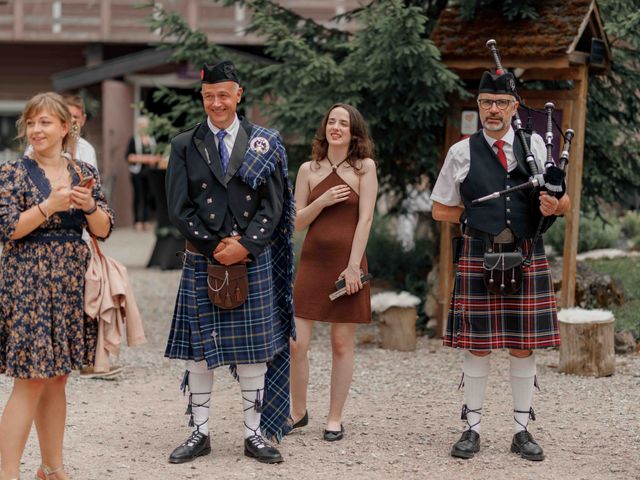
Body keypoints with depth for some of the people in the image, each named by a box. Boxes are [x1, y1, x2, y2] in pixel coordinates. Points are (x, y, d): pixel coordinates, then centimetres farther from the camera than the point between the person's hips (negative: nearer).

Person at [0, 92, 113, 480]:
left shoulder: (85, 173, 9)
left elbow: (104, 230, 7)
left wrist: (90, 206, -12)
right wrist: (50, 205, -19)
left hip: (71, 285, 5)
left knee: (57, 378, 11)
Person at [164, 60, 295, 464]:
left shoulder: (264, 143, 5)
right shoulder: (185, 146, 4)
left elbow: (273, 205, 0)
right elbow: (179, 208, -1)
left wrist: (245, 246, -13)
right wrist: (215, 247, -10)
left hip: (254, 260, 0)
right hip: (202, 261, 0)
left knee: (253, 349, 3)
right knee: (199, 348, 3)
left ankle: (256, 434, 11)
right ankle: (200, 433, 12)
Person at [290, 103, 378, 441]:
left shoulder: (364, 167, 2)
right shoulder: (308, 170, 10)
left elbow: (365, 218, -5)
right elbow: (296, 222, 9)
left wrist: (353, 266, -12)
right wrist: (322, 202, -9)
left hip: (348, 263, -2)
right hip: (312, 261, 2)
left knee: (342, 344, 3)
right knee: (295, 343, -5)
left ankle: (335, 419, 12)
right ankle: (298, 412, 13)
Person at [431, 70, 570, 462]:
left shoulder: (535, 145, 7)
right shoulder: (462, 152, 4)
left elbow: (564, 202, 10)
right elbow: (441, 209, 11)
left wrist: (554, 206, -13)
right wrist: (479, 215, 0)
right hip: (479, 256, -1)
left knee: (524, 345, 5)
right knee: (477, 345, 2)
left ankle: (522, 431, 15)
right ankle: (472, 429, 12)